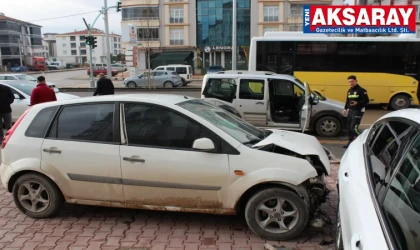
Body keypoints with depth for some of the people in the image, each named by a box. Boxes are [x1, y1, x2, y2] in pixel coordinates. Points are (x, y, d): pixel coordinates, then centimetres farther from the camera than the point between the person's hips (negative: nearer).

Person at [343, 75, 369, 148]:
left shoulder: (361, 90, -10)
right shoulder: (349, 91, 14)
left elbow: (366, 100, -14)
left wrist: (357, 103, -27)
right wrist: (345, 108, 13)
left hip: (358, 111, -8)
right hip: (350, 111, 8)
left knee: (354, 128, -14)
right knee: (349, 127, 10)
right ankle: (351, 142, 20)